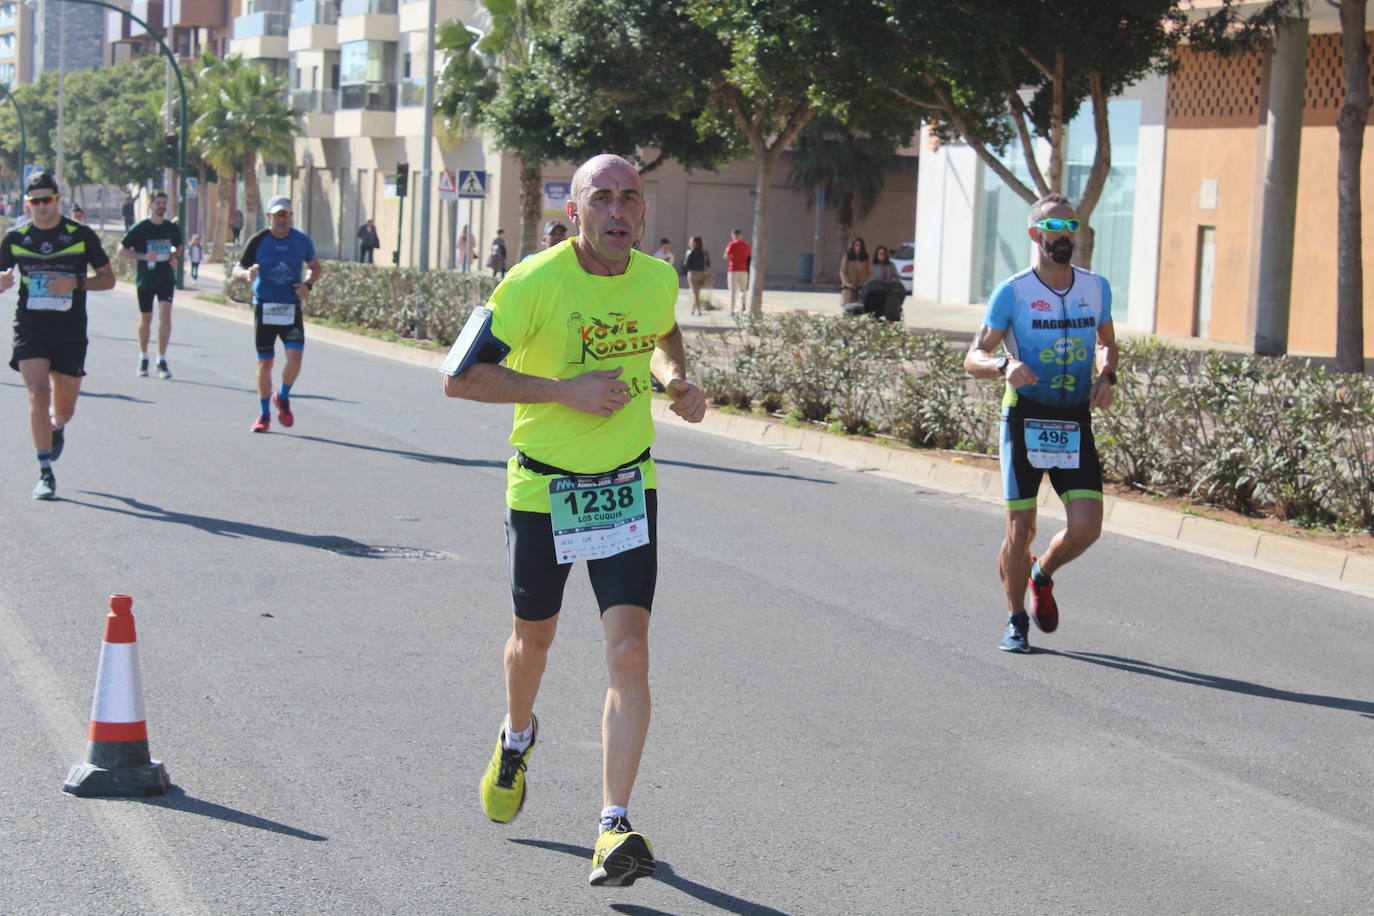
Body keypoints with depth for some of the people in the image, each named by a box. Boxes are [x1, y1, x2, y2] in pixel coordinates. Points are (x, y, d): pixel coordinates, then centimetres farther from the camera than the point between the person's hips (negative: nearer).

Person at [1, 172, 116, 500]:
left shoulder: (82, 235, -1)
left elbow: (108, 279, 4)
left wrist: (76, 282, -15)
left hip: (70, 333, 0)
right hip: (30, 329, 0)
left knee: (64, 410, 8)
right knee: (39, 396, -17)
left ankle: (57, 427, 48)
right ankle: (45, 474, -8)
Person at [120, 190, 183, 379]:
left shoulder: (173, 228, 5)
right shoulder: (140, 229, -6)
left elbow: (178, 246, 24)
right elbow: (122, 251, -4)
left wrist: (175, 257, 2)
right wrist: (144, 256, -17)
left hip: (166, 278, 1)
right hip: (145, 280, -1)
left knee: (165, 314, -15)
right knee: (145, 319, 10)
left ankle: (161, 361, -12)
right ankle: (143, 358, 29)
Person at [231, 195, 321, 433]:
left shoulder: (302, 241, 2)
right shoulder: (258, 241, -3)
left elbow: (315, 267, 16)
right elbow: (236, 270, -2)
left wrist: (308, 284, -4)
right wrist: (247, 274, -25)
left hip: (291, 310, 1)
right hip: (264, 309, -1)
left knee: (294, 358, -15)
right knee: (265, 362, 3)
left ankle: (282, 398, 14)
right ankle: (264, 415, 18)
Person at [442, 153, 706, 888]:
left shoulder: (658, 279, -4)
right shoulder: (535, 283, -18)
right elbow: (459, 377, -17)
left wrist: (676, 380, -1)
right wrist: (565, 390, -24)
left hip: (628, 485, 2)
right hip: (543, 487, -2)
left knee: (629, 651, -12)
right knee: (535, 636, 18)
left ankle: (614, 828, -10)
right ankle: (517, 739, 52)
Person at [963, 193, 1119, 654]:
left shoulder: (1096, 288, 5)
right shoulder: (1012, 292, -6)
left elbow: (1107, 342, 22)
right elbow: (973, 359, -6)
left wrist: (1106, 376, 2)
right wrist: (1004, 365, -28)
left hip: (1076, 423, 3)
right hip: (1025, 417, -3)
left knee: (1086, 527, -8)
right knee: (1020, 531, -2)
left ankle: (1043, 575, 24)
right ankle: (1016, 620, 20)